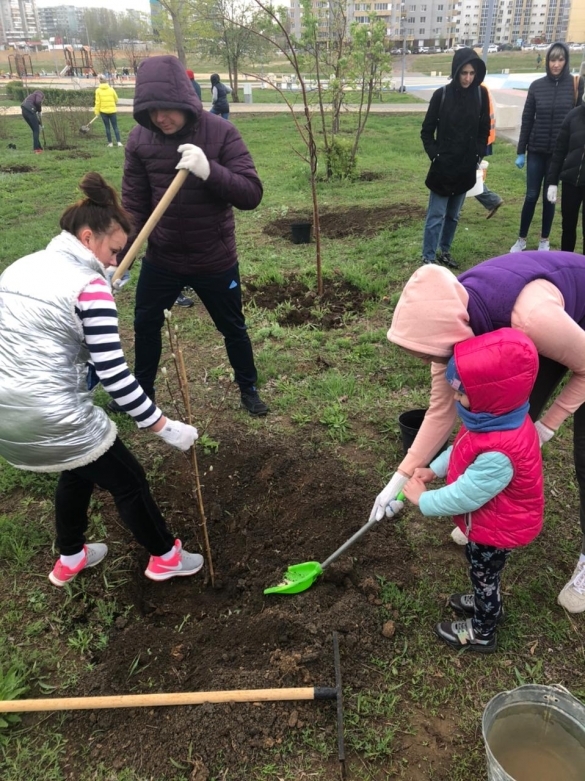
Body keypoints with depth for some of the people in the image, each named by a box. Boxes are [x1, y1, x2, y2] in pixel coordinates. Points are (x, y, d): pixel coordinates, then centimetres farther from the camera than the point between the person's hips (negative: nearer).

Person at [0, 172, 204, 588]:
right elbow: (114, 376, -19)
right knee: (128, 481, 14)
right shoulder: (89, 288, -16)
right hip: (53, 419, -8)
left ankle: (70, 558, 48)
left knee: (79, 470, 32)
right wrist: (164, 426, -13)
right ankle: (164, 556, 35)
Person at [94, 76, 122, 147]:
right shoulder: (111, 89, -2)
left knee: (107, 127, 7)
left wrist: (97, 111, 2)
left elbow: (97, 102, -5)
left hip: (103, 111, 0)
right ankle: (119, 142, -6)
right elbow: (116, 100, 5)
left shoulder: (98, 90, -3)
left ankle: (110, 143, 7)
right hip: (112, 111, 0)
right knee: (115, 127, 4)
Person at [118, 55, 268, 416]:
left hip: (216, 261, -3)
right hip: (161, 260, 3)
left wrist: (209, 170, -38)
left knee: (233, 328, 14)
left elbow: (252, 194, -22)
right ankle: (142, 390, 41)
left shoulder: (221, 132, -16)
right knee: (145, 324, 17)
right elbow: (134, 205, -2)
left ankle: (249, 388, 38)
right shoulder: (140, 139, -8)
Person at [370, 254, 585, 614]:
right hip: (551, 325, 5)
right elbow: (442, 409, -15)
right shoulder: (449, 316, -24)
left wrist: (547, 426, -16)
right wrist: (401, 477, -15)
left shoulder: (531, 317, -45)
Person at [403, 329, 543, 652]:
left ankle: (482, 632, 44)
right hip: (491, 520, 8)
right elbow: (463, 448, 4)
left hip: (495, 528, -8)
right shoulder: (499, 416, -15)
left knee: (484, 575, 19)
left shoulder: (498, 453, -44)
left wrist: (423, 499, -18)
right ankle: (487, 604, 59)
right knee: (483, 572, 32)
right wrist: (434, 469, -1)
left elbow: (464, 497, -32)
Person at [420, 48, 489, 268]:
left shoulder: (481, 95, 1)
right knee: (436, 215, -2)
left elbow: (484, 130, 9)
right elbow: (427, 131, -1)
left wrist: (478, 156, 1)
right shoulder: (442, 95, -7)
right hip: (443, 166, -3)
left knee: (453, 215, 12)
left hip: (466, 167, 3)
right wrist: (435, 155, -8)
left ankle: (444, 251, 26)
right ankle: (428, 258, 4)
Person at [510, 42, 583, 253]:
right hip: (536, 150, 1)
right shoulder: (537, 85, 0)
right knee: (531, 196, 4)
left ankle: (544, 240, 21)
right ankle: (521, 239, 16)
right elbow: (527, 119, 4)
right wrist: (520, 151, 3)